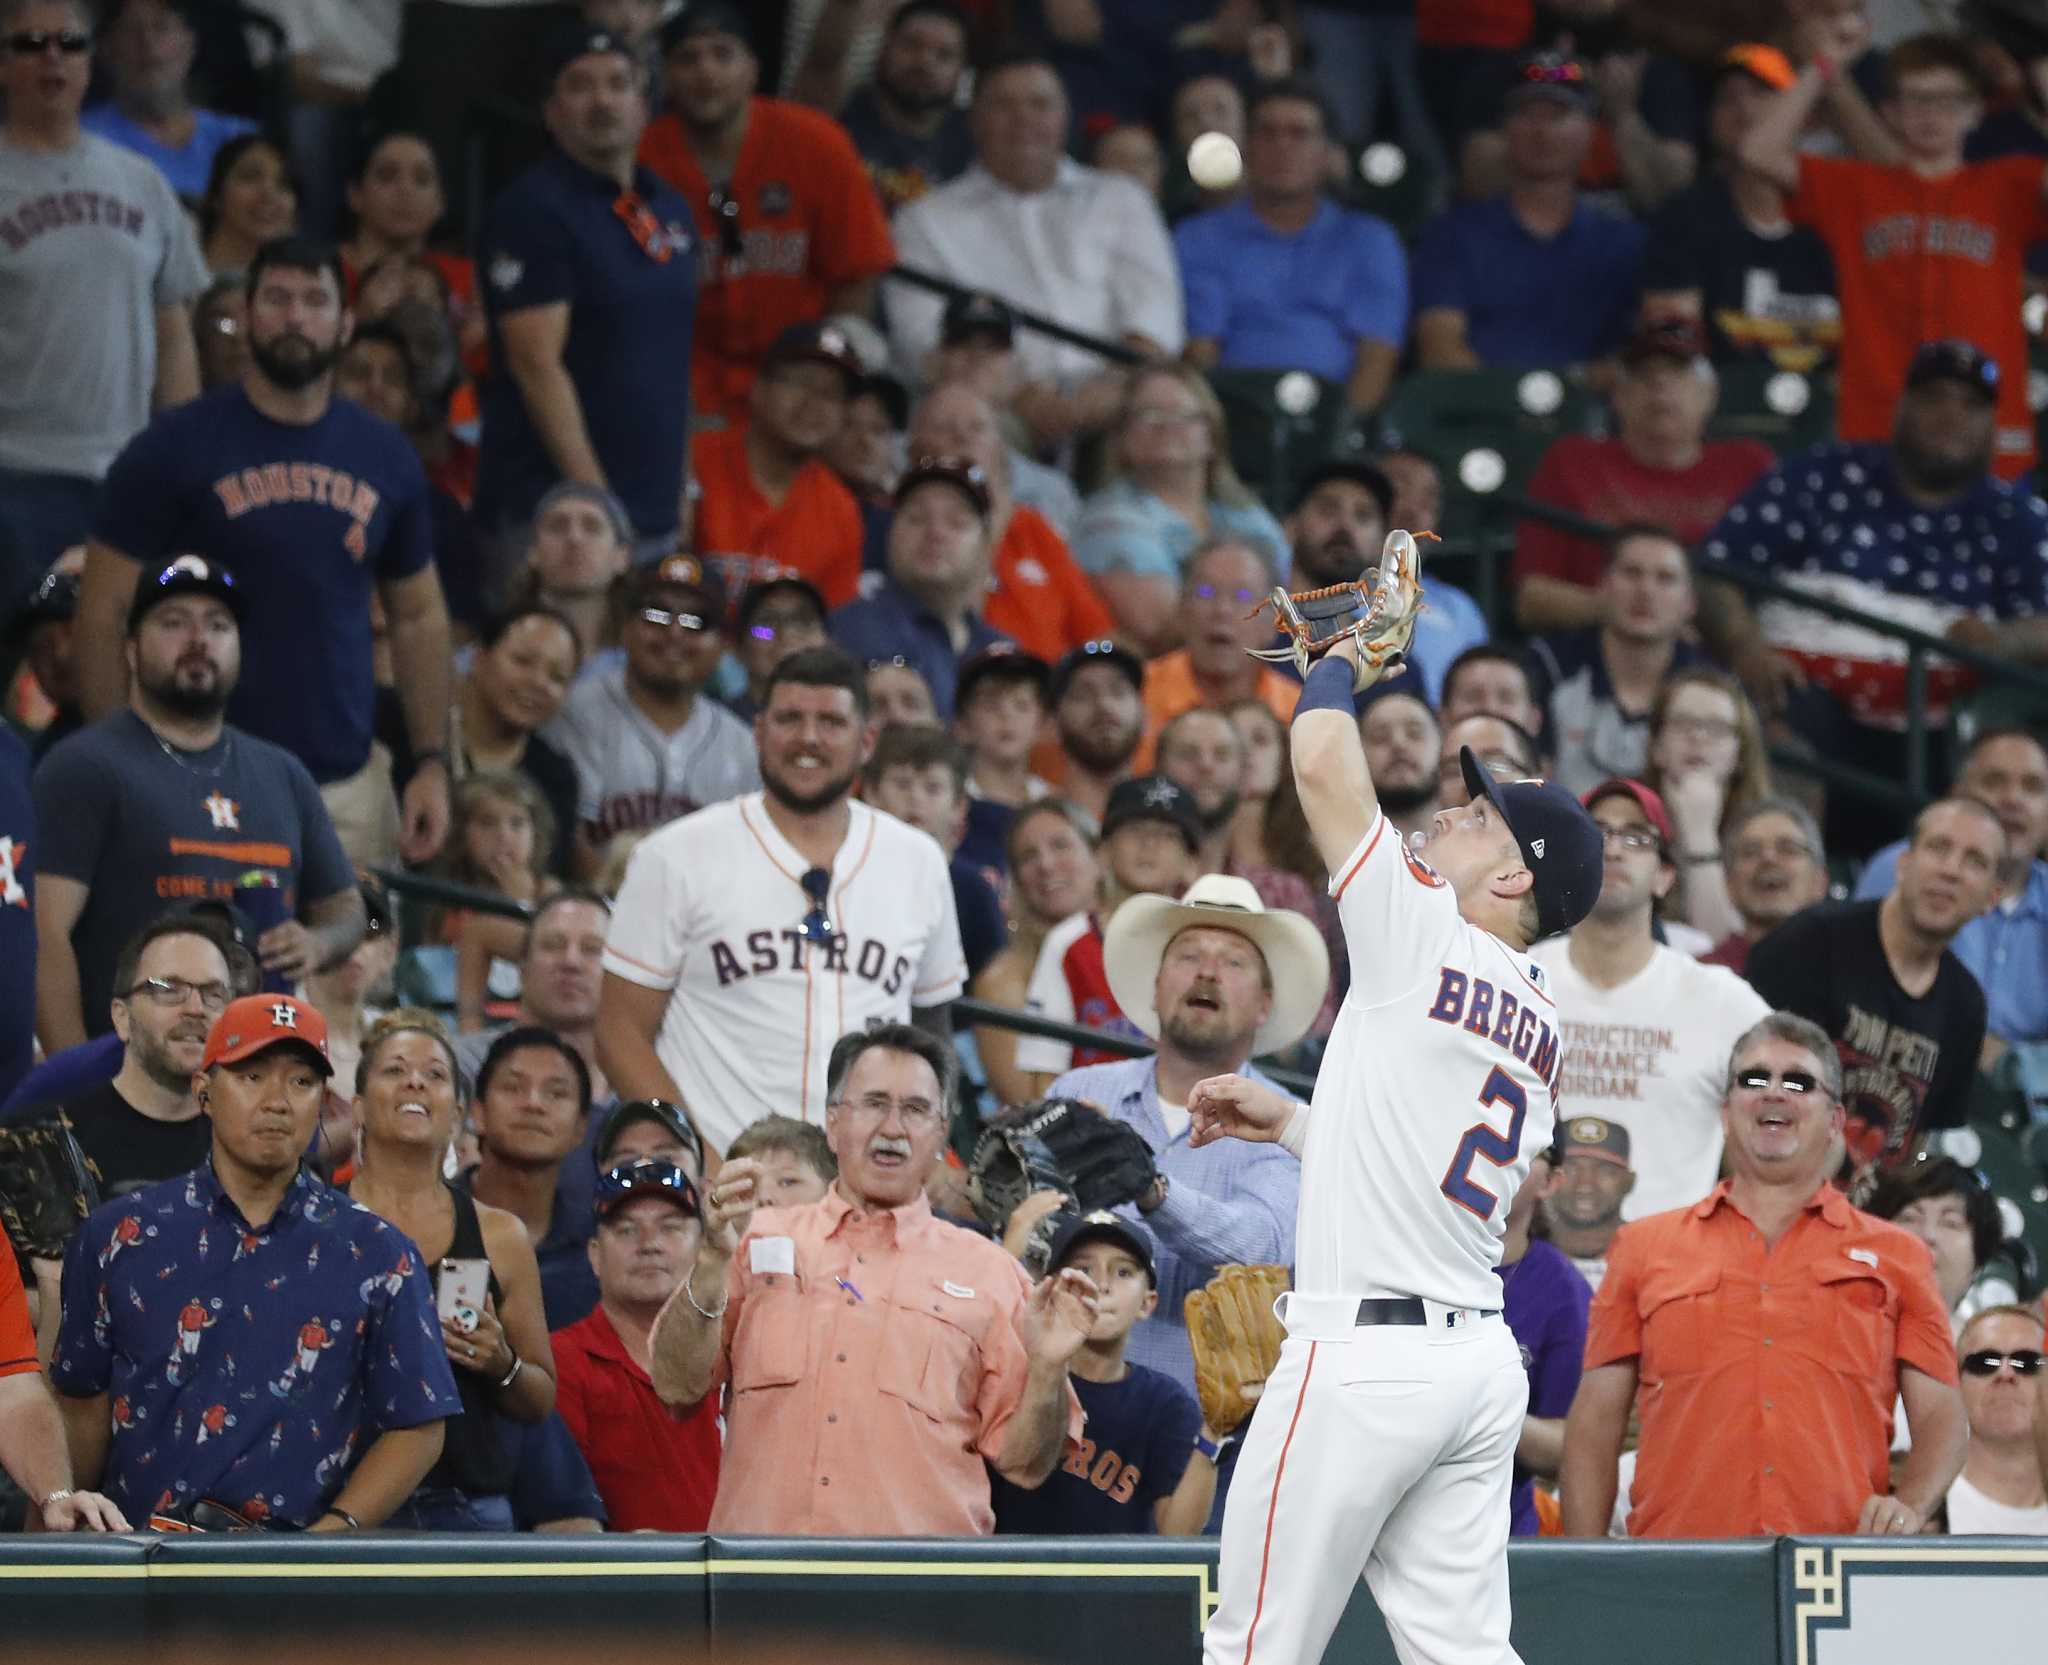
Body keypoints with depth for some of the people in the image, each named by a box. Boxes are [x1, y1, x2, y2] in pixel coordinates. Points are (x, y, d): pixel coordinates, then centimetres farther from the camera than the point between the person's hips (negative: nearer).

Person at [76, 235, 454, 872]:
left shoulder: (383, 456, 11)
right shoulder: (173, 449, -2)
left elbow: (418, 618, 18)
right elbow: (103, 611, -2)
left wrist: (432, 762, 8)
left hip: (346, 789, 4)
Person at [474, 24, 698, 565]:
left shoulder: (670, 211, 17)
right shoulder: (534, 210, -7)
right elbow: (537, 365, -14)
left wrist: (683, 488, 18)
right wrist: (593, 498, -19)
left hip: (657, 515, 7)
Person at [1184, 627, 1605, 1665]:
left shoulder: (1424, 940, -7)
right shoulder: (1542, 1025, 16)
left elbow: (1323, 764, -9)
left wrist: (1338, 662, 10)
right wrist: (1291, 1125, 26)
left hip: (1363, 1350, -8)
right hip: (1481, 1360, 8)